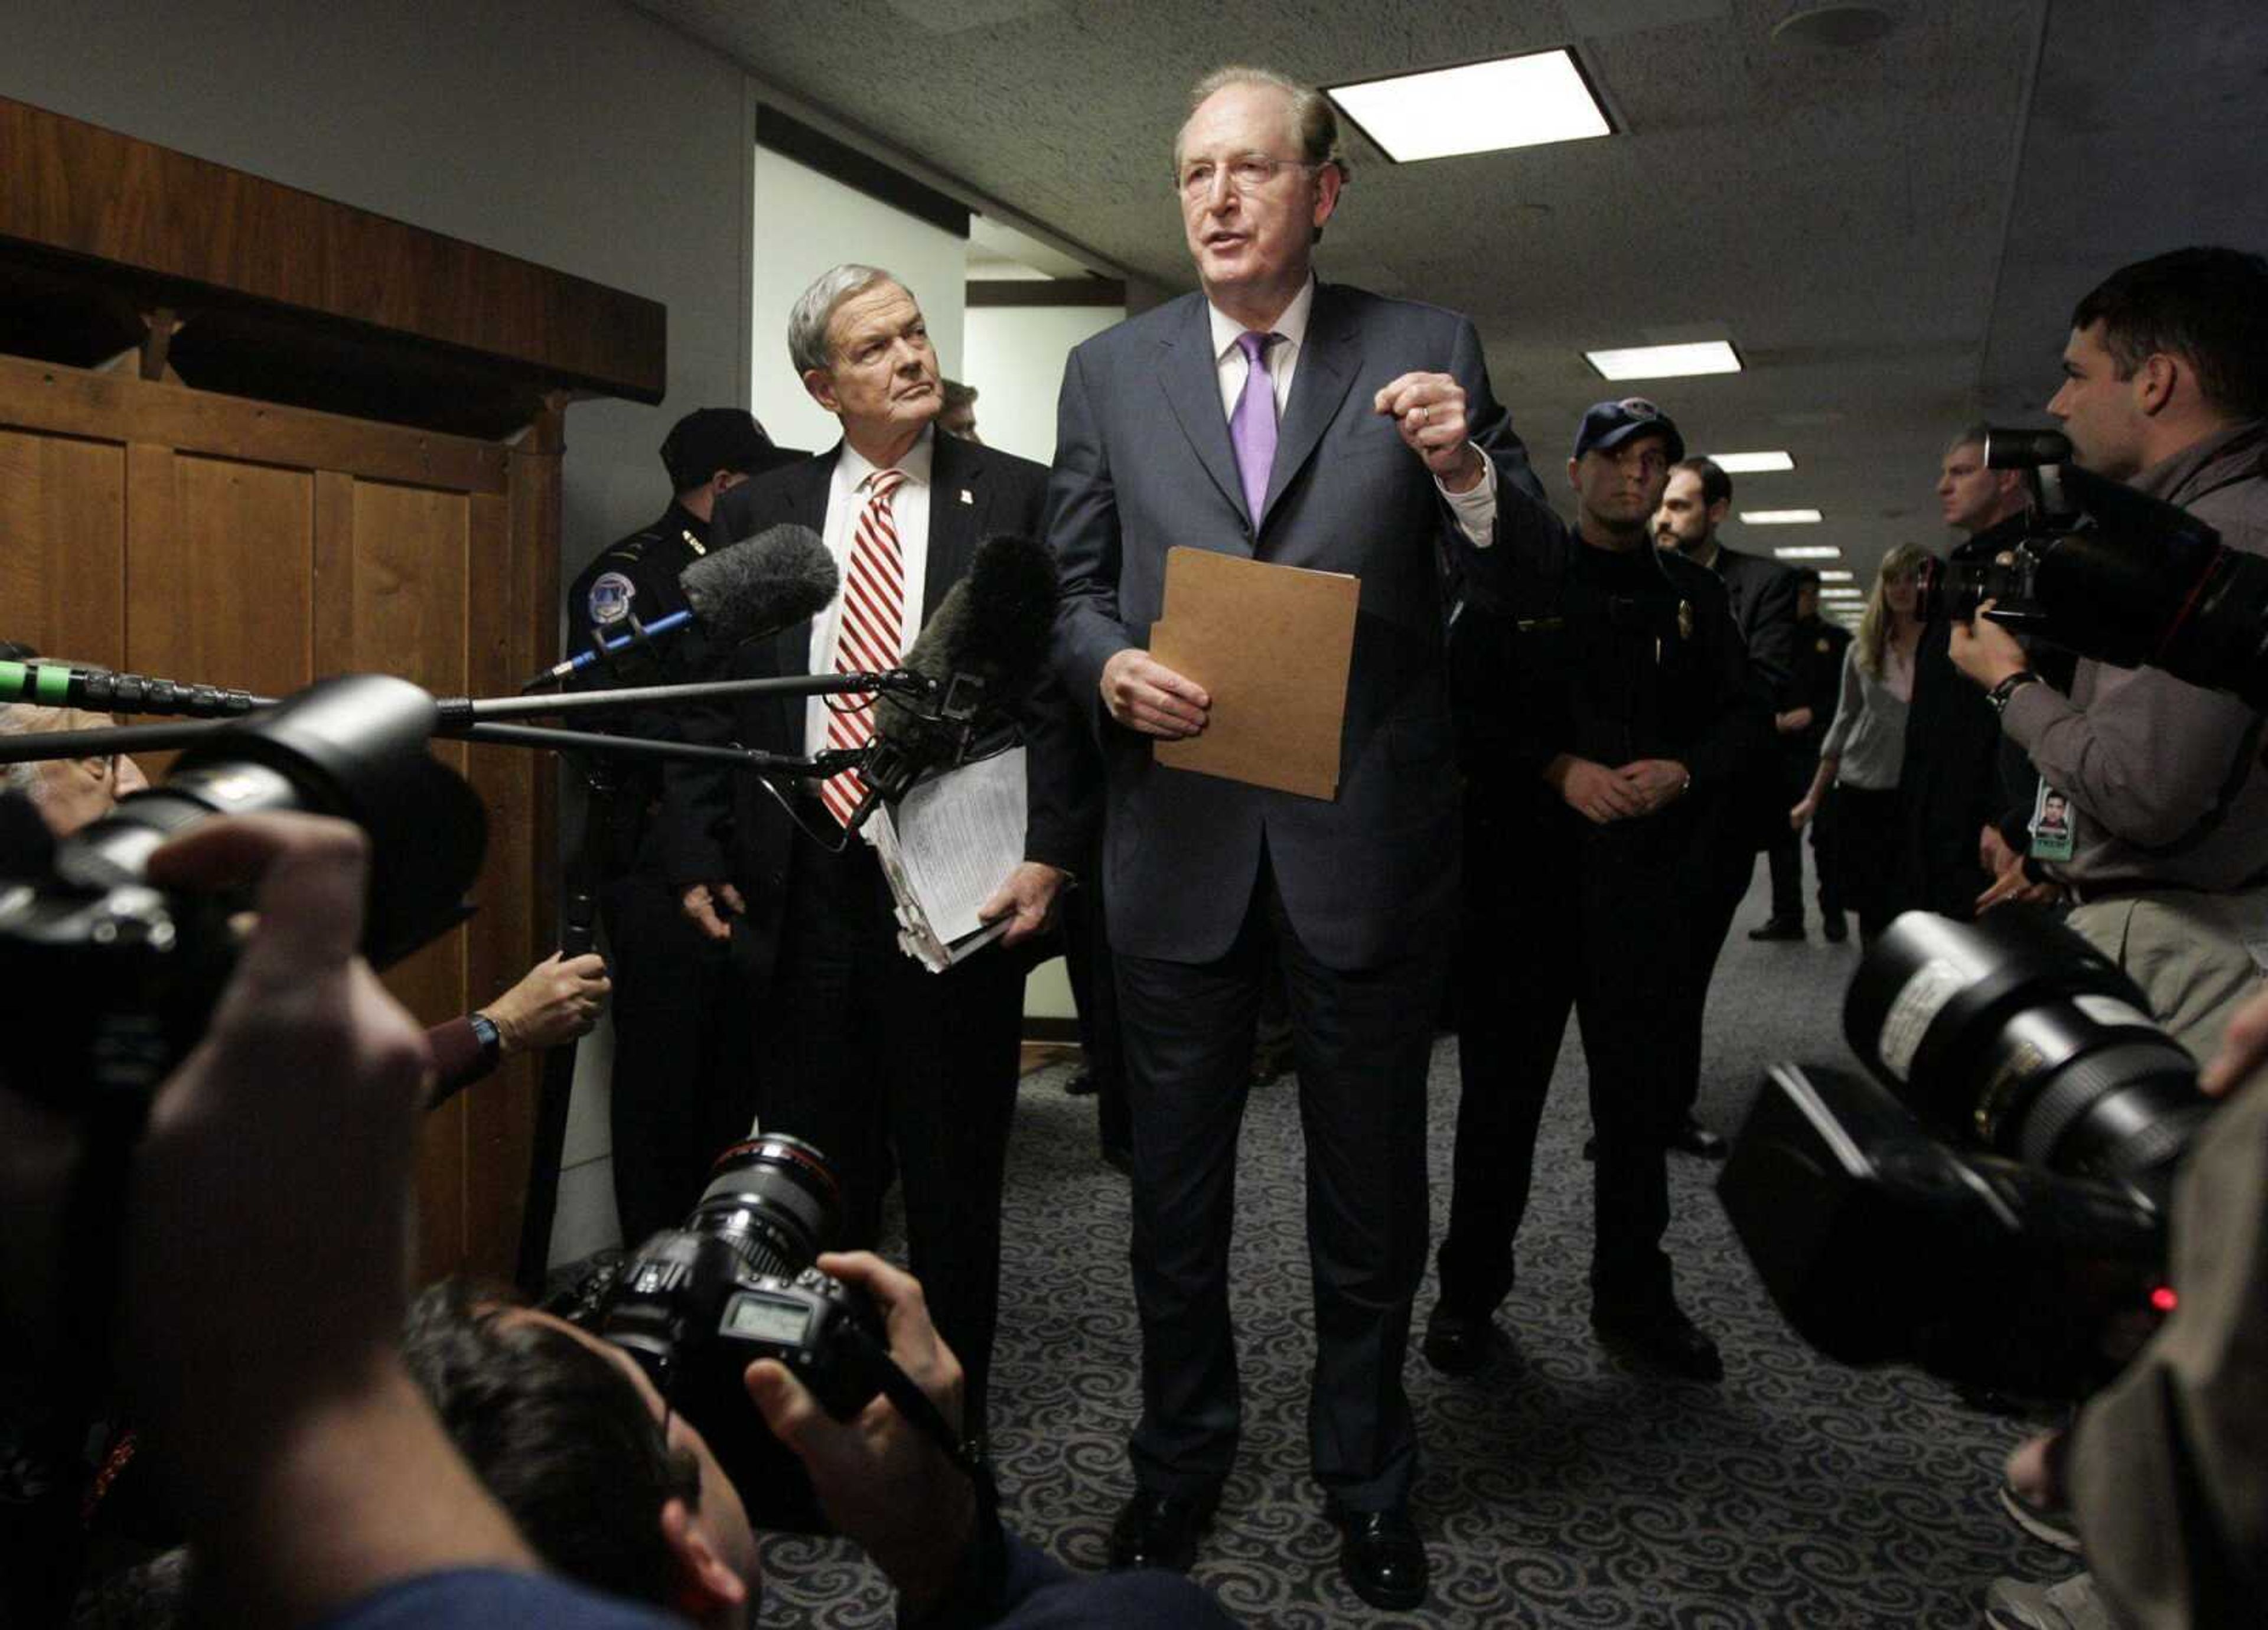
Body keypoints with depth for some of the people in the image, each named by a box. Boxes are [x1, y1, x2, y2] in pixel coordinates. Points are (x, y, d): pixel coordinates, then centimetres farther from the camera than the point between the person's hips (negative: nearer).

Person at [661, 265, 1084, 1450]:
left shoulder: (1018, 498, 1)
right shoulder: (760, 511, 9)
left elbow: (1058, 689, -4)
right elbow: (709, 696, 9)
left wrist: (1049, 854, -13)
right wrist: (699, 855, 1)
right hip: (801, 889, 3)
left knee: (953, 1184, 11)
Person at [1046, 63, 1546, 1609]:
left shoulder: (1426, 351, 2)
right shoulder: (1109, 370, 6)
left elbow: (1519, 595, 1)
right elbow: (1071, 591, 8)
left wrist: (1466, 474, -19)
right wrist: (1112, 665, -14)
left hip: (1366, 835, -1)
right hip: (1180, 836, 2)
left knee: (1371, 1189, 14)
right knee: (1174, 1182, 16)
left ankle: (1367, 1477, 37)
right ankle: (1182, 1453, 39)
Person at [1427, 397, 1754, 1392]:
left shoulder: (1693, 595, 14)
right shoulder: (1514, 578, 2)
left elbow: (1743, 717, 13)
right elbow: (1464, 703, -5)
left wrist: (1684, 771, -6)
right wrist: (1560, 768, -16)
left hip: (1644, 885, 3)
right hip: (1523, 870, -3)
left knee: (1642, 1097, 9)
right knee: (1501, 1091, 5)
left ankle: (1633, 1300, 25)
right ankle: (1468, 1292, 20)